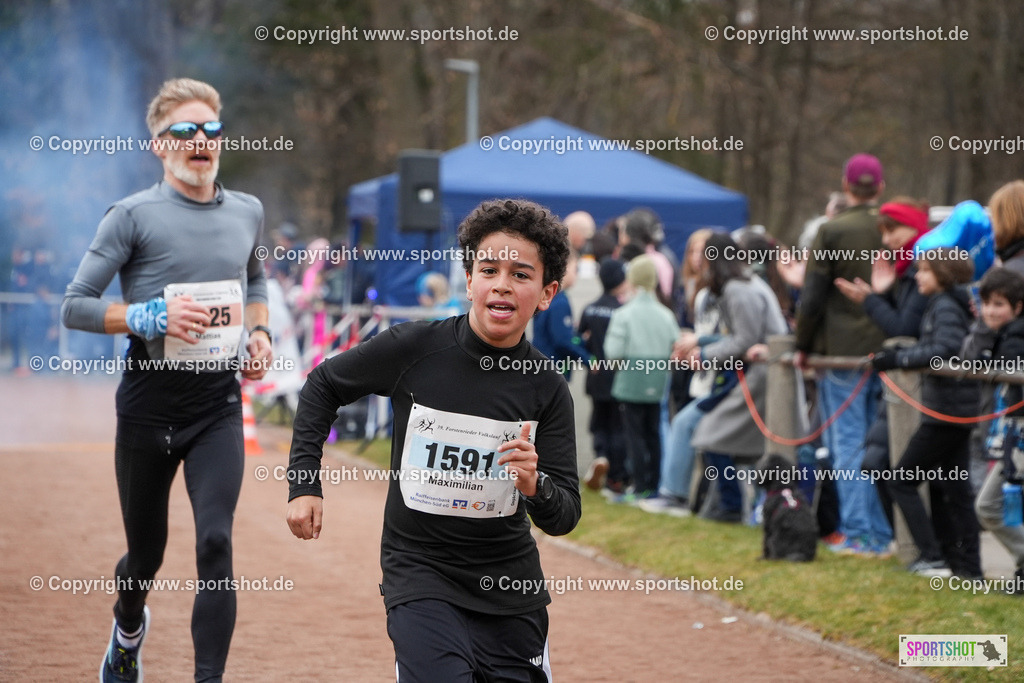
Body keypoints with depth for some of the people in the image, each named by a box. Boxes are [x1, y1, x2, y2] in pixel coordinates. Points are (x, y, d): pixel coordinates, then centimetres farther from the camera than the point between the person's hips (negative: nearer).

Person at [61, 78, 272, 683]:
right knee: (146, 553, 12)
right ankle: (129, 628, 46)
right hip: (150, 402, -2)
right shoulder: (134, 216, -8)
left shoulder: (248, 212, 7)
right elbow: (75, 306, -9)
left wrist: (259, 330, 9)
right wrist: (151, 316, -22)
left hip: (219, 404, 2)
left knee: (215, 543, -14)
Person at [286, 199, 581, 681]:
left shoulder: (547, 390, -6)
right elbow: (322, 387, 7)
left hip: (509, 583, 3)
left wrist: (535, 485, -25)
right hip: (419, 570, -3)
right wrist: (304, 484, 2)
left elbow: (565, 517, -4)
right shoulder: (414, 348, -10)